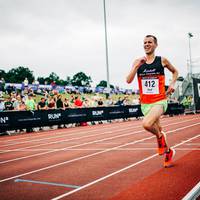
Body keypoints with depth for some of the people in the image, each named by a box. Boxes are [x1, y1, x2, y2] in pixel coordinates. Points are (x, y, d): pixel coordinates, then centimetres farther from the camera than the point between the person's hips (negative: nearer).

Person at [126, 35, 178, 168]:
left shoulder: (162, 60, -1)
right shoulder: (138, 62, 2)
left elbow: (175, 71, 16)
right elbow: (129, 80, -9)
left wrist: (173, 83, 0)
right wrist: (137, 65, -18)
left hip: (159, 101, -4)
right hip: (145, 103, 4)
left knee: (147, 124, -30)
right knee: (158, 129, 16)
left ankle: (160, 137, 3)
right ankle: (168, 152, 41)